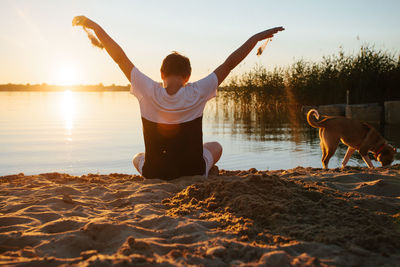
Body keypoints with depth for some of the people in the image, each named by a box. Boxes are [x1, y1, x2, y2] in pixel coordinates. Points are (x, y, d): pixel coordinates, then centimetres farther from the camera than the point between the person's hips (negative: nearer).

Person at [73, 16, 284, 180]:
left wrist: (95, 27, 0)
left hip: (153, 174, 1)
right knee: (215, 147, 30)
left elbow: (120, 57, -9)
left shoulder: (149, 92, -16)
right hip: (193, 172, -1)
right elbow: (229, 64, -8)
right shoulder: (197, 94, -17)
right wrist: (257, 37, 2)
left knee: (138, 158, 36)